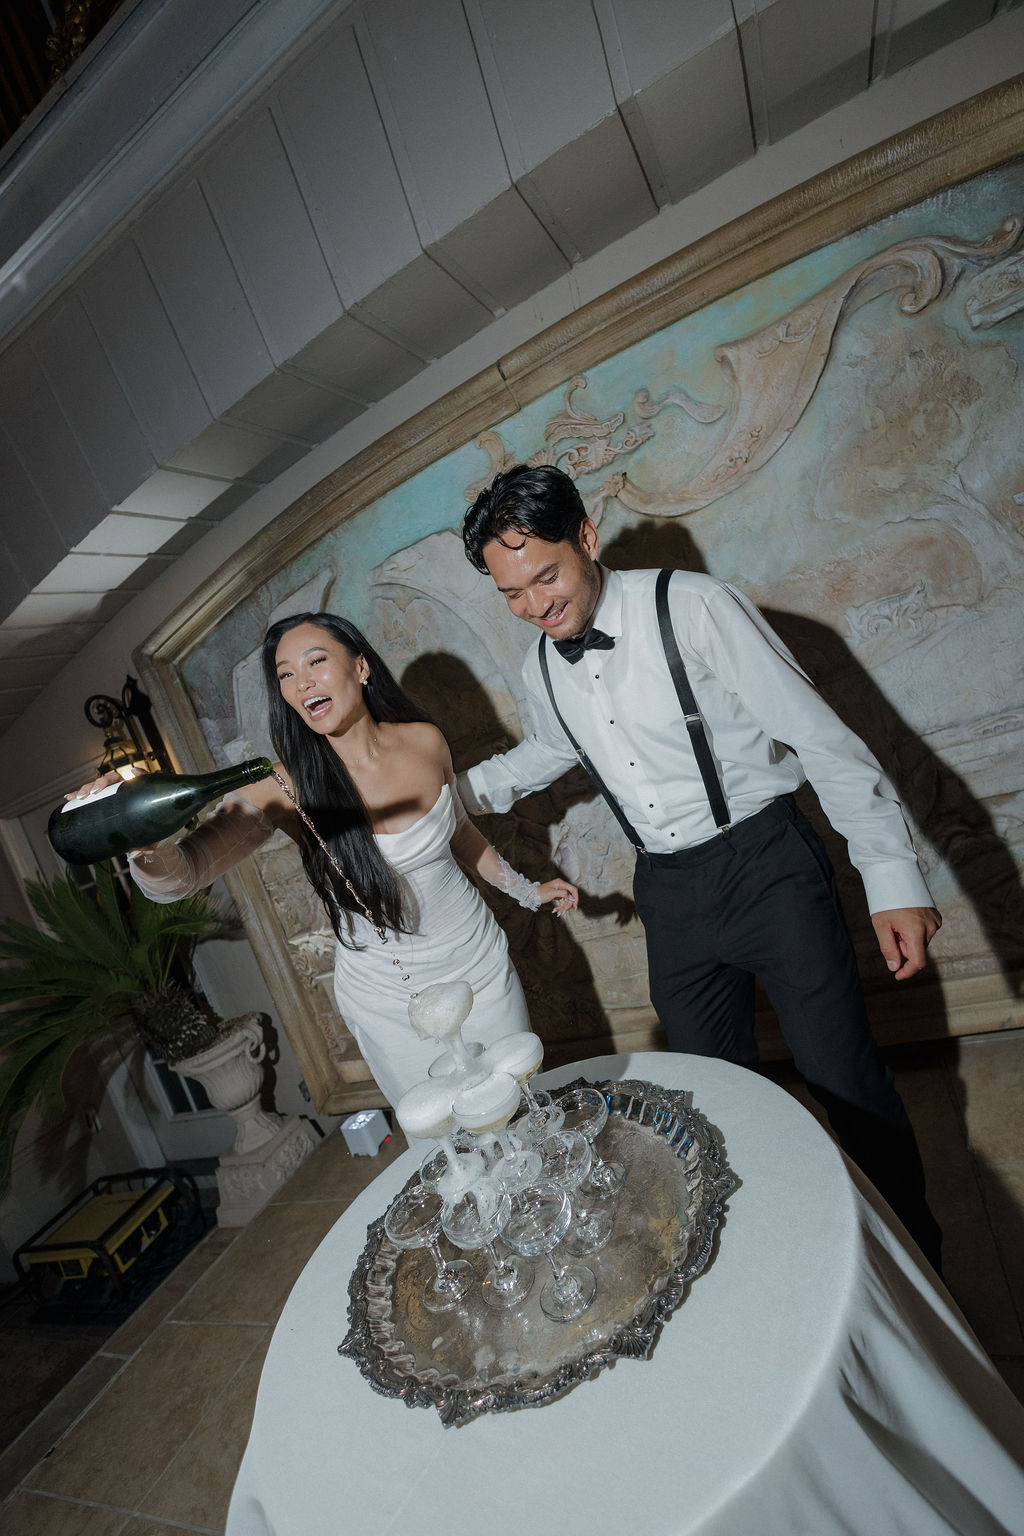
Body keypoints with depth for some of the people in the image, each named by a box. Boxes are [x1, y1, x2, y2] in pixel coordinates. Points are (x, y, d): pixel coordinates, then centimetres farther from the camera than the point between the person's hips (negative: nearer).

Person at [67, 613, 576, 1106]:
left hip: (478, 962, 3)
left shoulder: (425, 741, -11)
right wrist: (144, 841, -52)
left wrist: (525, 890, 15)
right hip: (387, 998, -2)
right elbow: (175, 875, -30)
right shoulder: (284, 790, -20)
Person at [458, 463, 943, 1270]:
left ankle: (916, 1253, 34)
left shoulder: (692, 607, -17)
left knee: (844, 1076, 5)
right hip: (669, 890, 5)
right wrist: (458, 788, 8)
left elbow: (824, 739, -15)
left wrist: (894, 878, -16)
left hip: (765, 863, -4)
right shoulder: (541, 667, 1)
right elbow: (547, 751, 23)